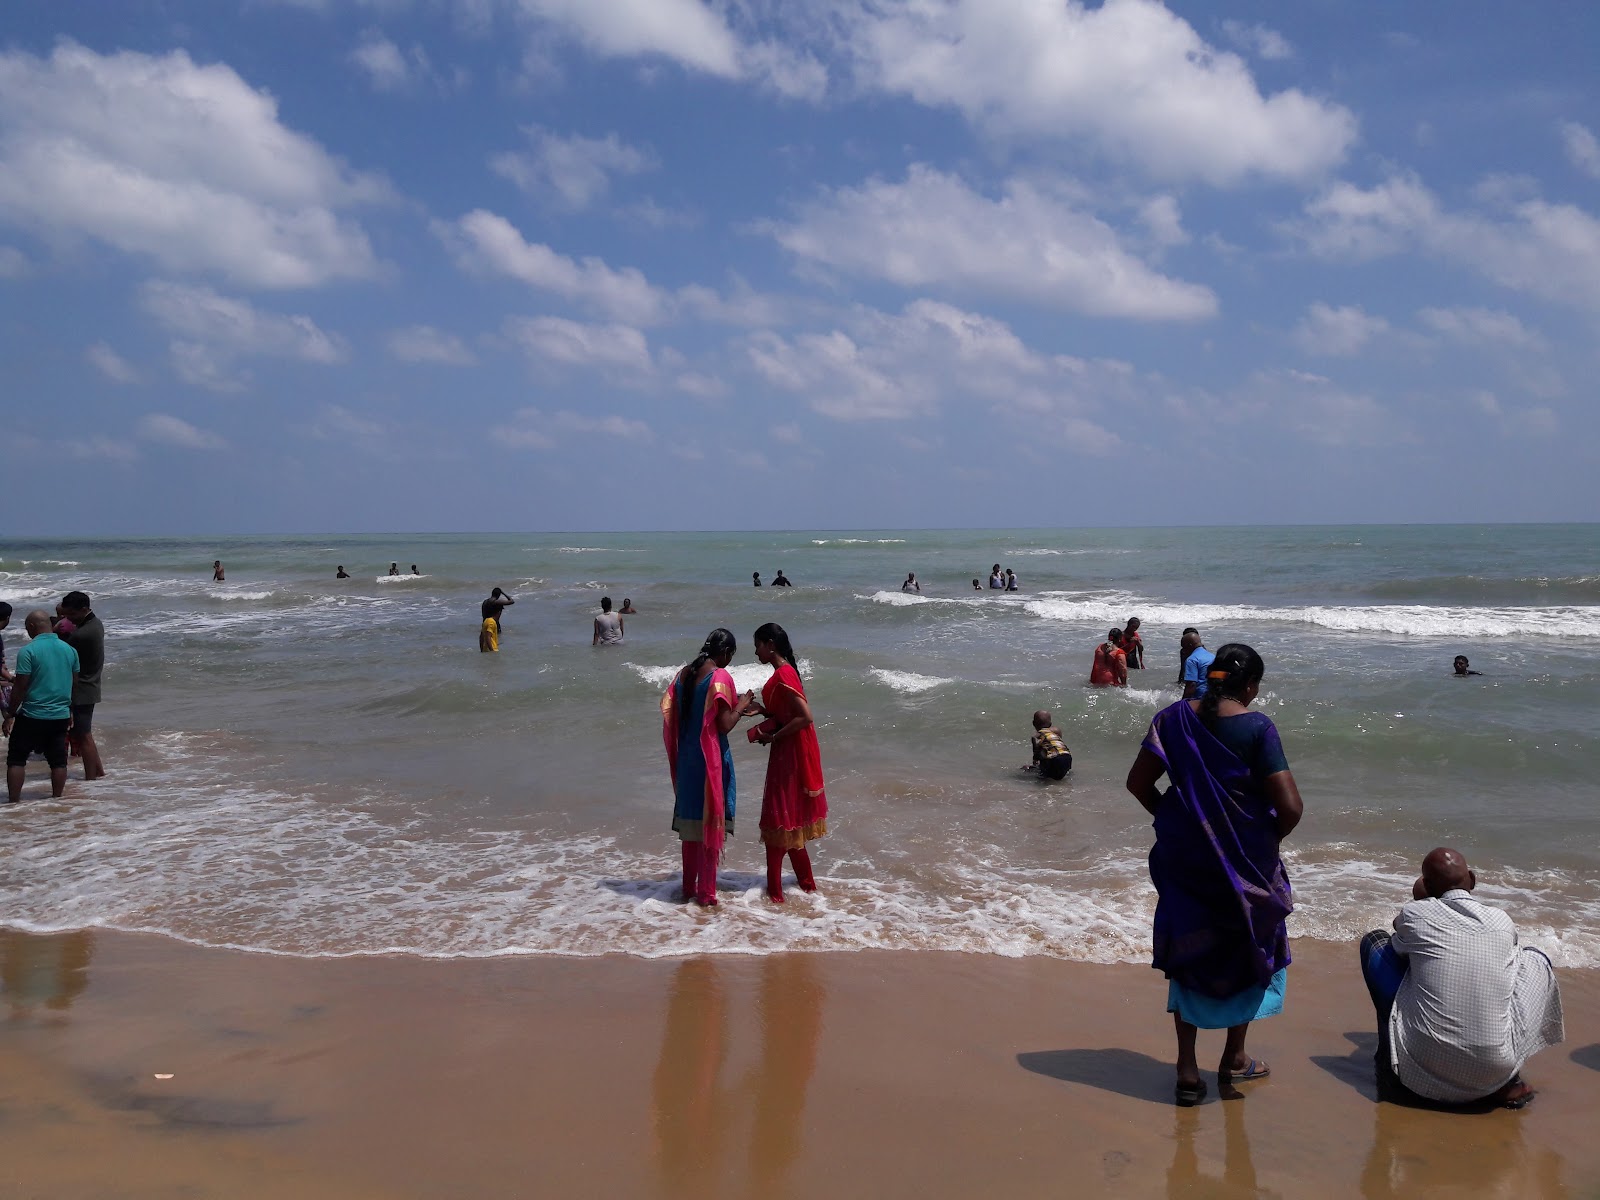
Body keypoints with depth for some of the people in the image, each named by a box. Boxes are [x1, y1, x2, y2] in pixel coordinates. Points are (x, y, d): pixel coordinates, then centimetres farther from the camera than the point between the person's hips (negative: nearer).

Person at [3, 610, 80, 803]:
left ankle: (14, 801, 7)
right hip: (61, 715, 5)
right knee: (58, 761, 11)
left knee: (16, 758, 7)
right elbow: (74, 683, 12)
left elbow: (20, 686, -13)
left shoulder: (28, 651, -13)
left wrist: (10, 715, -5)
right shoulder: (69, 650, 4)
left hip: (33, 716, -5)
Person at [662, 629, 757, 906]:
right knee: (711, 823, 2)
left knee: (690, 820, 17)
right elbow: (724, 725, -20)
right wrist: (740, 706, -1)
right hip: (710, 759, -7)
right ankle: (706, 893, 8)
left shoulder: (684, 674, 6)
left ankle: (689, 887, 26)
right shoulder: (720, 677, -15)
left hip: (686, 759, 7)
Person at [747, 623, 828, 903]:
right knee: (791, 819, 17)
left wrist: (772, 736, -20)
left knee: (779, 819, -3)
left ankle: (775, 890, 4)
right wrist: (760, 709, 4)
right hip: (788, 753, 10)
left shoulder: (783, 675, -20)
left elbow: (805, 717, -26)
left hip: (789, 754, -10)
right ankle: (806, 881, 26)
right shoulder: (783, 672, 11)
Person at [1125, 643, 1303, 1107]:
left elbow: (1138, 782, -2)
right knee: (1251, 948, 20)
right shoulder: (1257, 727, -14)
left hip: (1184, 857, 3)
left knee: (1187, 953, 15)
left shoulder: (1174, 717, -4)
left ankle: (1187, 1070, 17)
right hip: (1245, 860, -3)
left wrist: (1170, 819, 11)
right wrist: (1269, 839, 1)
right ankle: (1234, 1060, 28)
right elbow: (1290, 806, -18)